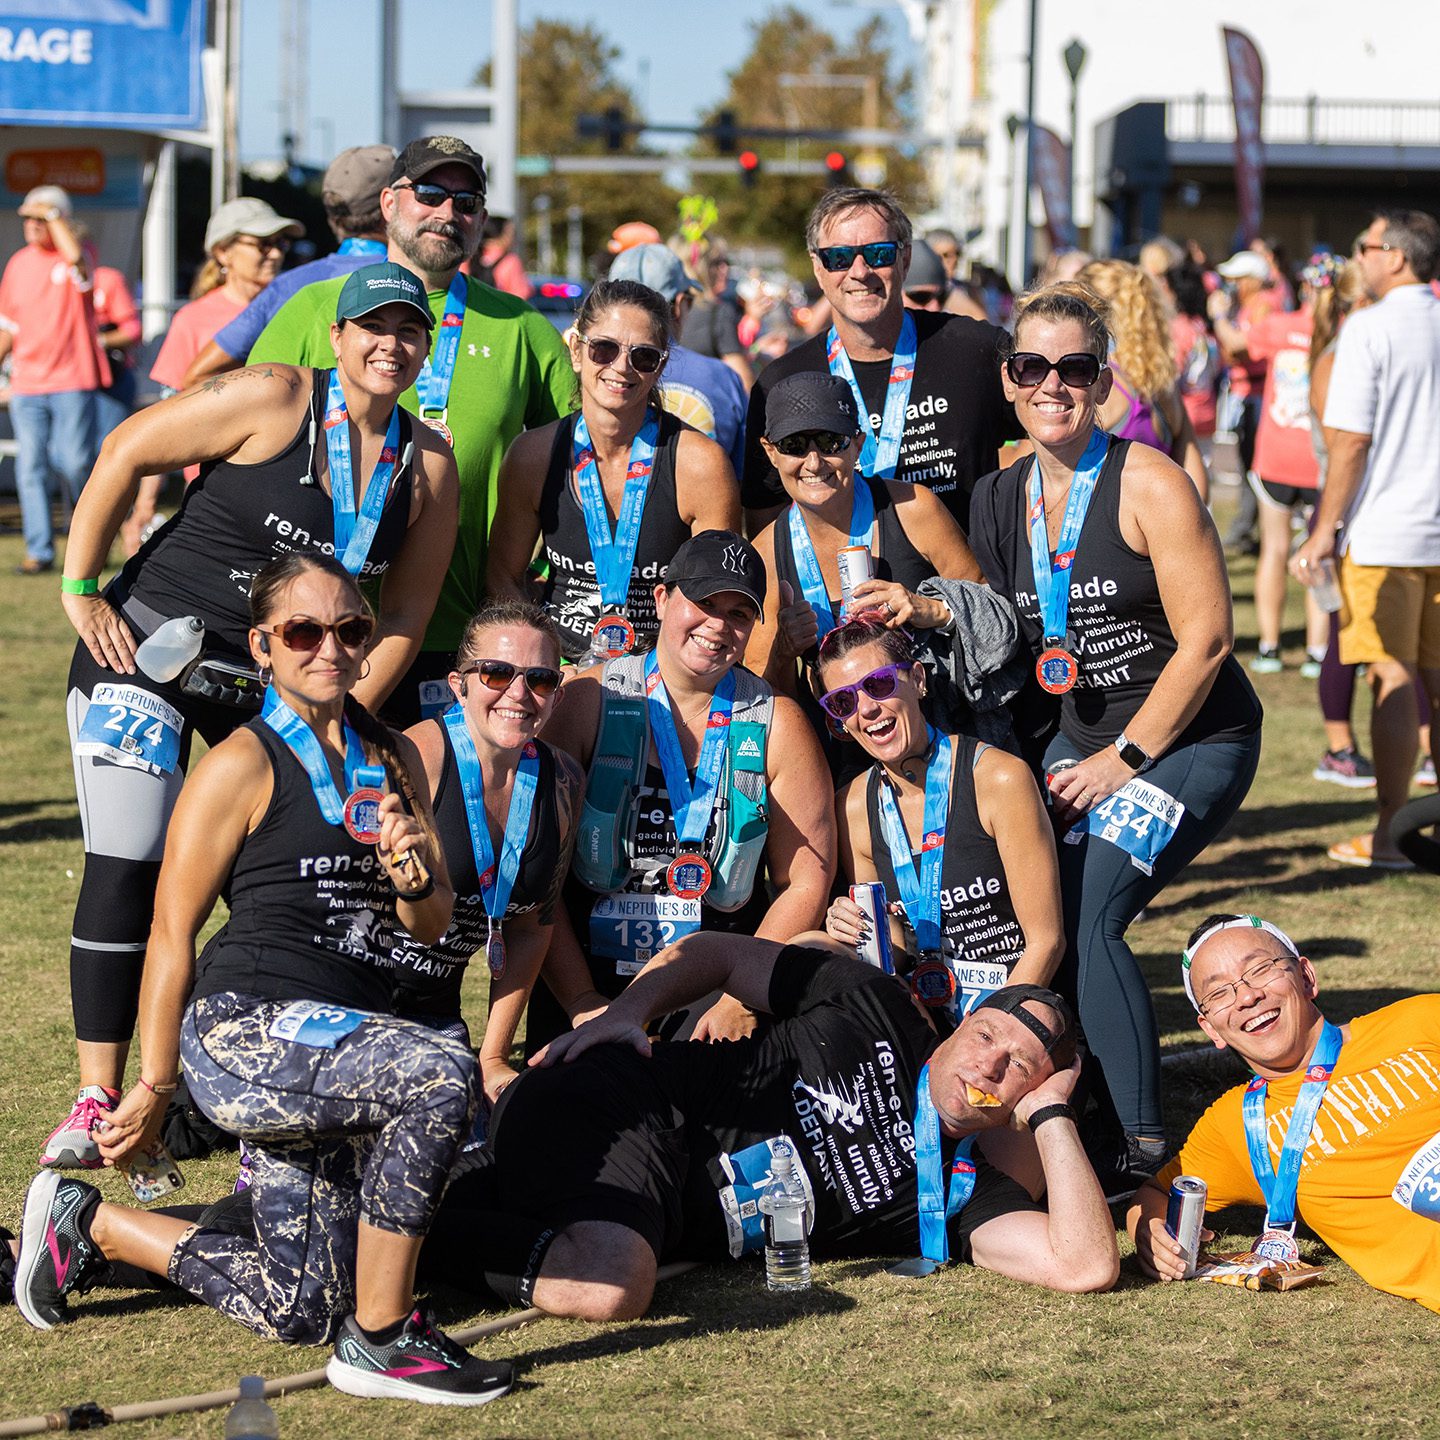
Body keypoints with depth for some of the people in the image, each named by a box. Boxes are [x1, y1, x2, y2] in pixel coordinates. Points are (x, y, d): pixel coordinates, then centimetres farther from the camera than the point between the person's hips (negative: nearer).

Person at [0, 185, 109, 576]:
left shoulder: (77, 260, -2)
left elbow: (75, 255, -30)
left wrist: (53, 214, -17)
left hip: (73, 382, -5)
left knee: (76, 463, -5)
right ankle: (39, 551, 3)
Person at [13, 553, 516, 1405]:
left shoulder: (394, 760, 14)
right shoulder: (244, 765, -6)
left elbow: (433, 925, 16)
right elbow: (173, 929, -4)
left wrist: (413, 876, -8)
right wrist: (155, 1086, -2)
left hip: (338, 1040, 8)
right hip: (244, 1030, -8)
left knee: (296, 1310, 8)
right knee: (439, 1075, -34)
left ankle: (86, 1226, 29)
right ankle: (380, 1338, -23)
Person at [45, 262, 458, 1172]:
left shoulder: (429, 466, 2)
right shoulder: (274, 400, -12)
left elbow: (407, 612, 6)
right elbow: (123, 457, -7)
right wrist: (82, 591, -7)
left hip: (275, 687, 4)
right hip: (148, 648, -4)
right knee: (127, 867, -10)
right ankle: (97, 1099, -3)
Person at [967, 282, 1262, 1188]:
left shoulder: (1149, 485, -15)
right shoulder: (1001, 499, 4)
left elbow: (1205, 639, -17)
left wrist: (1125, 759, -15)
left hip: (1194, 740, -7)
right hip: (1087, 737, 7)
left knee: (1088, 916, -22)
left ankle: (1147, 1144, -17)